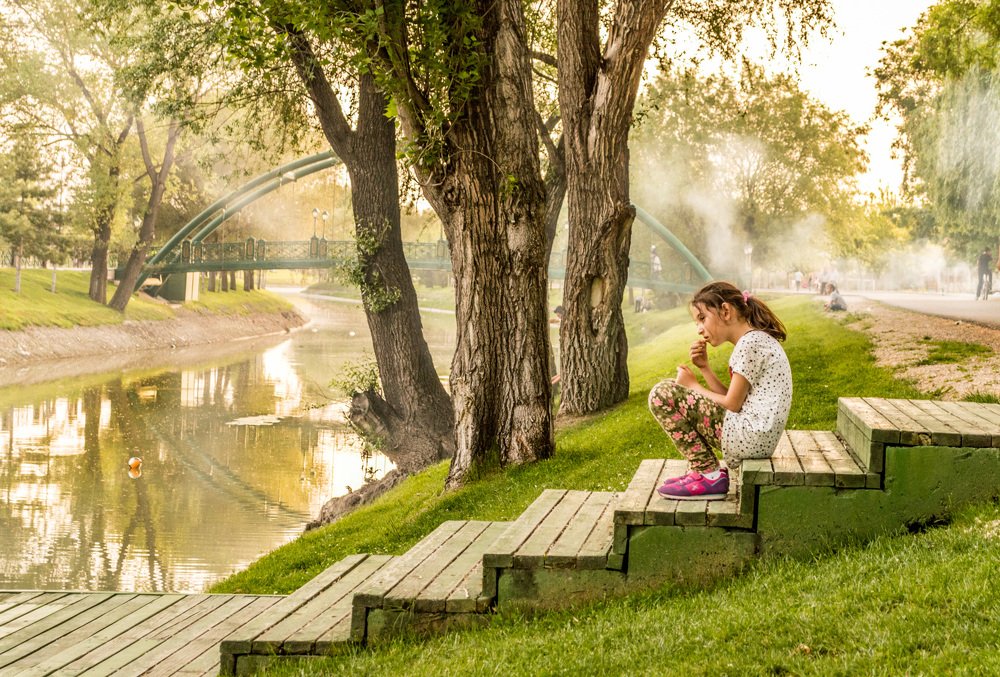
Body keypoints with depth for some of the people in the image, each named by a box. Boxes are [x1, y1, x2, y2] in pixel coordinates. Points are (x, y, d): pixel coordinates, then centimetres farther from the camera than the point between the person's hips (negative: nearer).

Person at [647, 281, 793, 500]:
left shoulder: (750, 343, -12)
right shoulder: (757, 340, 19)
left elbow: (732, 404, -12)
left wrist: (694, 386, 1)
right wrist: (704, 368, 7)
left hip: (749, 436, -11)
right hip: (758, 438, 11)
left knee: (662, 395, -11)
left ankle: (710, 476, -5)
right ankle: (708, 472, 16)